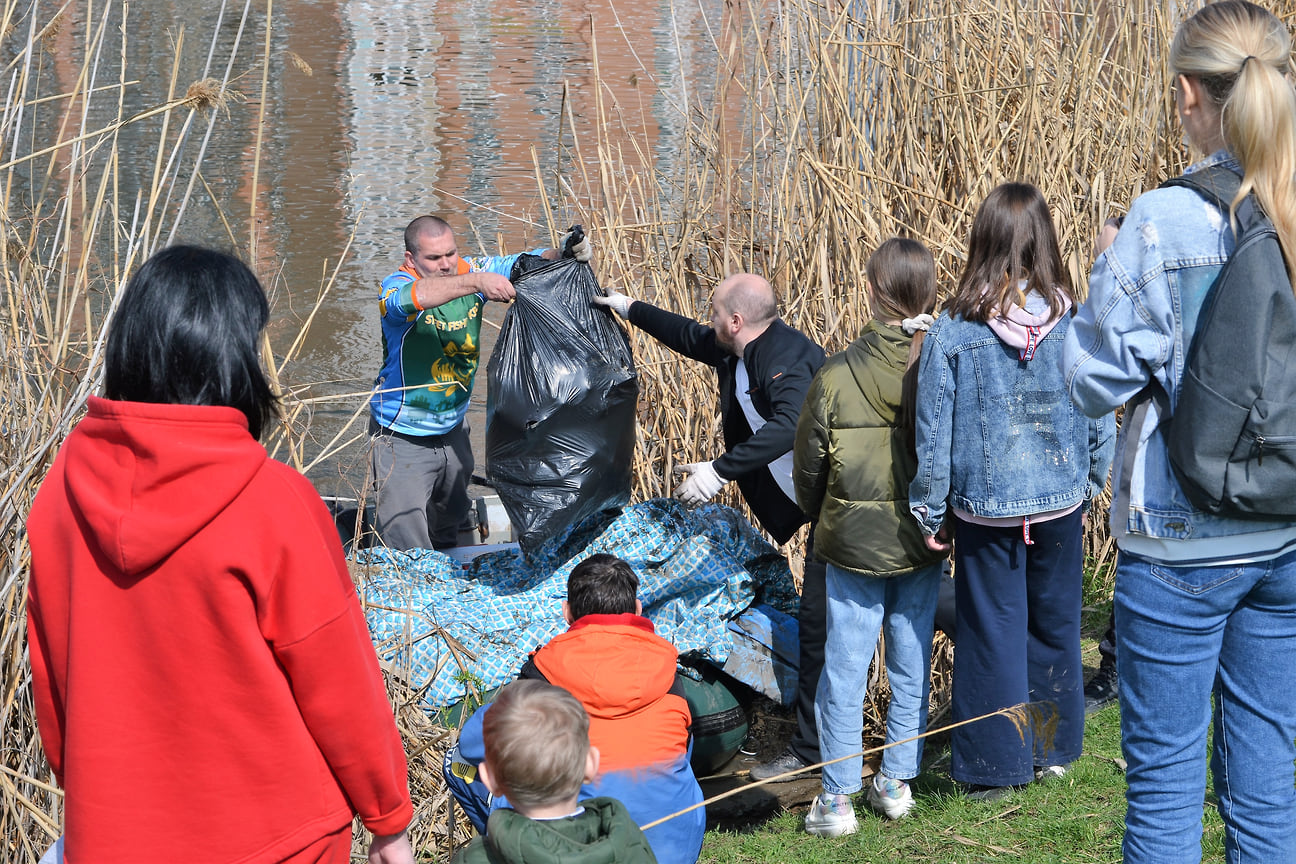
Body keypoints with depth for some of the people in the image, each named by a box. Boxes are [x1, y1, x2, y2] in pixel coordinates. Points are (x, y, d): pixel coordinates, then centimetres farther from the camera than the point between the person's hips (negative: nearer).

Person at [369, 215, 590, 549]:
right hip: (403, 437, -6)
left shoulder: (469, 271, -6)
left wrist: (562, 255, -31)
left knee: (449, 528, 26)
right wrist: (477, 283, -58)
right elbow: (417, 296, -46)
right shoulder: (396, 287, -22)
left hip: (453, 430, 6)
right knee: (407, 547, -6)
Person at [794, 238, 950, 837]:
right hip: (924, 541, 2)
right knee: (912, 667, 15)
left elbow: (808, 467, -4)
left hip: (854, 542, -2)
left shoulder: (837, 376, -15)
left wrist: (822, 520, 16)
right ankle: (896, 781, 24)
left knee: (844, 670, 7)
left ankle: (837, 798, 10)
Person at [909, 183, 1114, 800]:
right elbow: (1099, 419, 1)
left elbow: (933, 431, -8)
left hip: (984, 504, -2)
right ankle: (1051, 751, 29)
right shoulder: (1075, 324, -8)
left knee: (991, 632, 9)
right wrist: (1091, 487, 16)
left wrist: (929, 510, 3)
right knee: (1055, 628, 17)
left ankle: (992, 766, 15)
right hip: (1060, 501, 2)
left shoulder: (952, 332, -13)